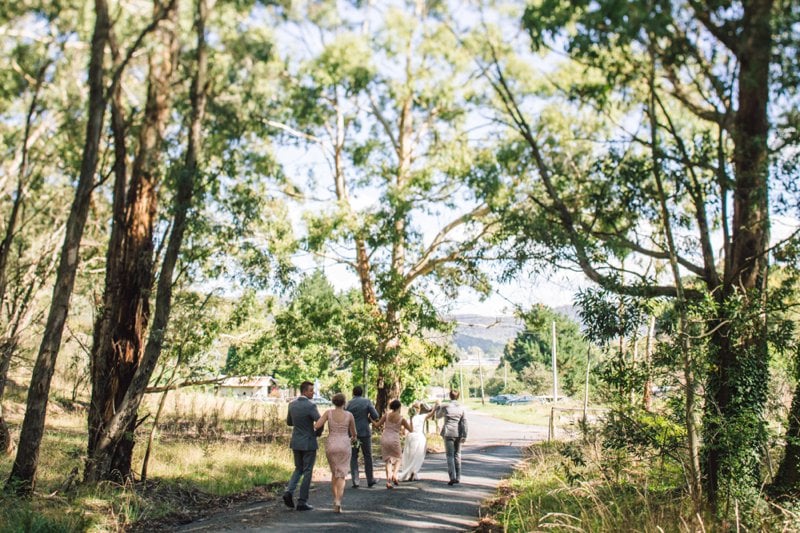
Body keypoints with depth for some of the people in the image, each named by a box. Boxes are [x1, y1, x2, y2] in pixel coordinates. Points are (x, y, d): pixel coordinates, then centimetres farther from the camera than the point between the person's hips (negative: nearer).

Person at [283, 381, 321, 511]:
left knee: (298, 469, 20)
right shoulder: (311, 405, -18)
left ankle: (289, 492, -1)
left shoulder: (292, 404, 3)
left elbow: (289, 422, 15)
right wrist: (317, 434, 0)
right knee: (307, 472, 4)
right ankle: (302, 502, 6)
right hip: (309, 442, -6)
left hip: (296, 442, 6)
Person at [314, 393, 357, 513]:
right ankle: (338, 503, -20)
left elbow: (316, 426, -10)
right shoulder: (349, 415, -3)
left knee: (334, 472, 23)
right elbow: (353, 433, 8)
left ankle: (336, 500, 19)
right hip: (344, 447, -2)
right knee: (341, 476, -1)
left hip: (330, 446, 2)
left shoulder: (329, 412, -3)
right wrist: (354, 438, 32)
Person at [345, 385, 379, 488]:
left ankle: (355, 481, 2)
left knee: (353, 457, 7)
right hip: (365, 432, -1)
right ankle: (370, 480, 15)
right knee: (368, 456, 12)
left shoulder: (348, 404, -2)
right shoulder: (367, 401, -5)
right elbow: (375, 416, -8)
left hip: (352, 433, 1)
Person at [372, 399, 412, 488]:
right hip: (394, 440, -2)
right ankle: (394, 475, -2)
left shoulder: (386, 415, 1)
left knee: (387, 460, 12)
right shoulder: (401, 418, -3)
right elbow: (410, 429, 6)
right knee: (398, 458, 21)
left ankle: (388, 481, -1)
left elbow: (377, 425, 2)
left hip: (384, 438, 2)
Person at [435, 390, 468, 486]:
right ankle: (458, 478, 17)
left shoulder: (445, 407, -5)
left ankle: (452, 477, -11)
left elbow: (438, 416, 14)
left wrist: (438, 408, 32)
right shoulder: (461, 408, 0)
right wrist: (464, 436, -4)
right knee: (457, 455, 14)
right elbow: (464, 422, -5)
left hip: (448, 433, -3)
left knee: (450, 455, 0)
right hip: (458, 434, 3)